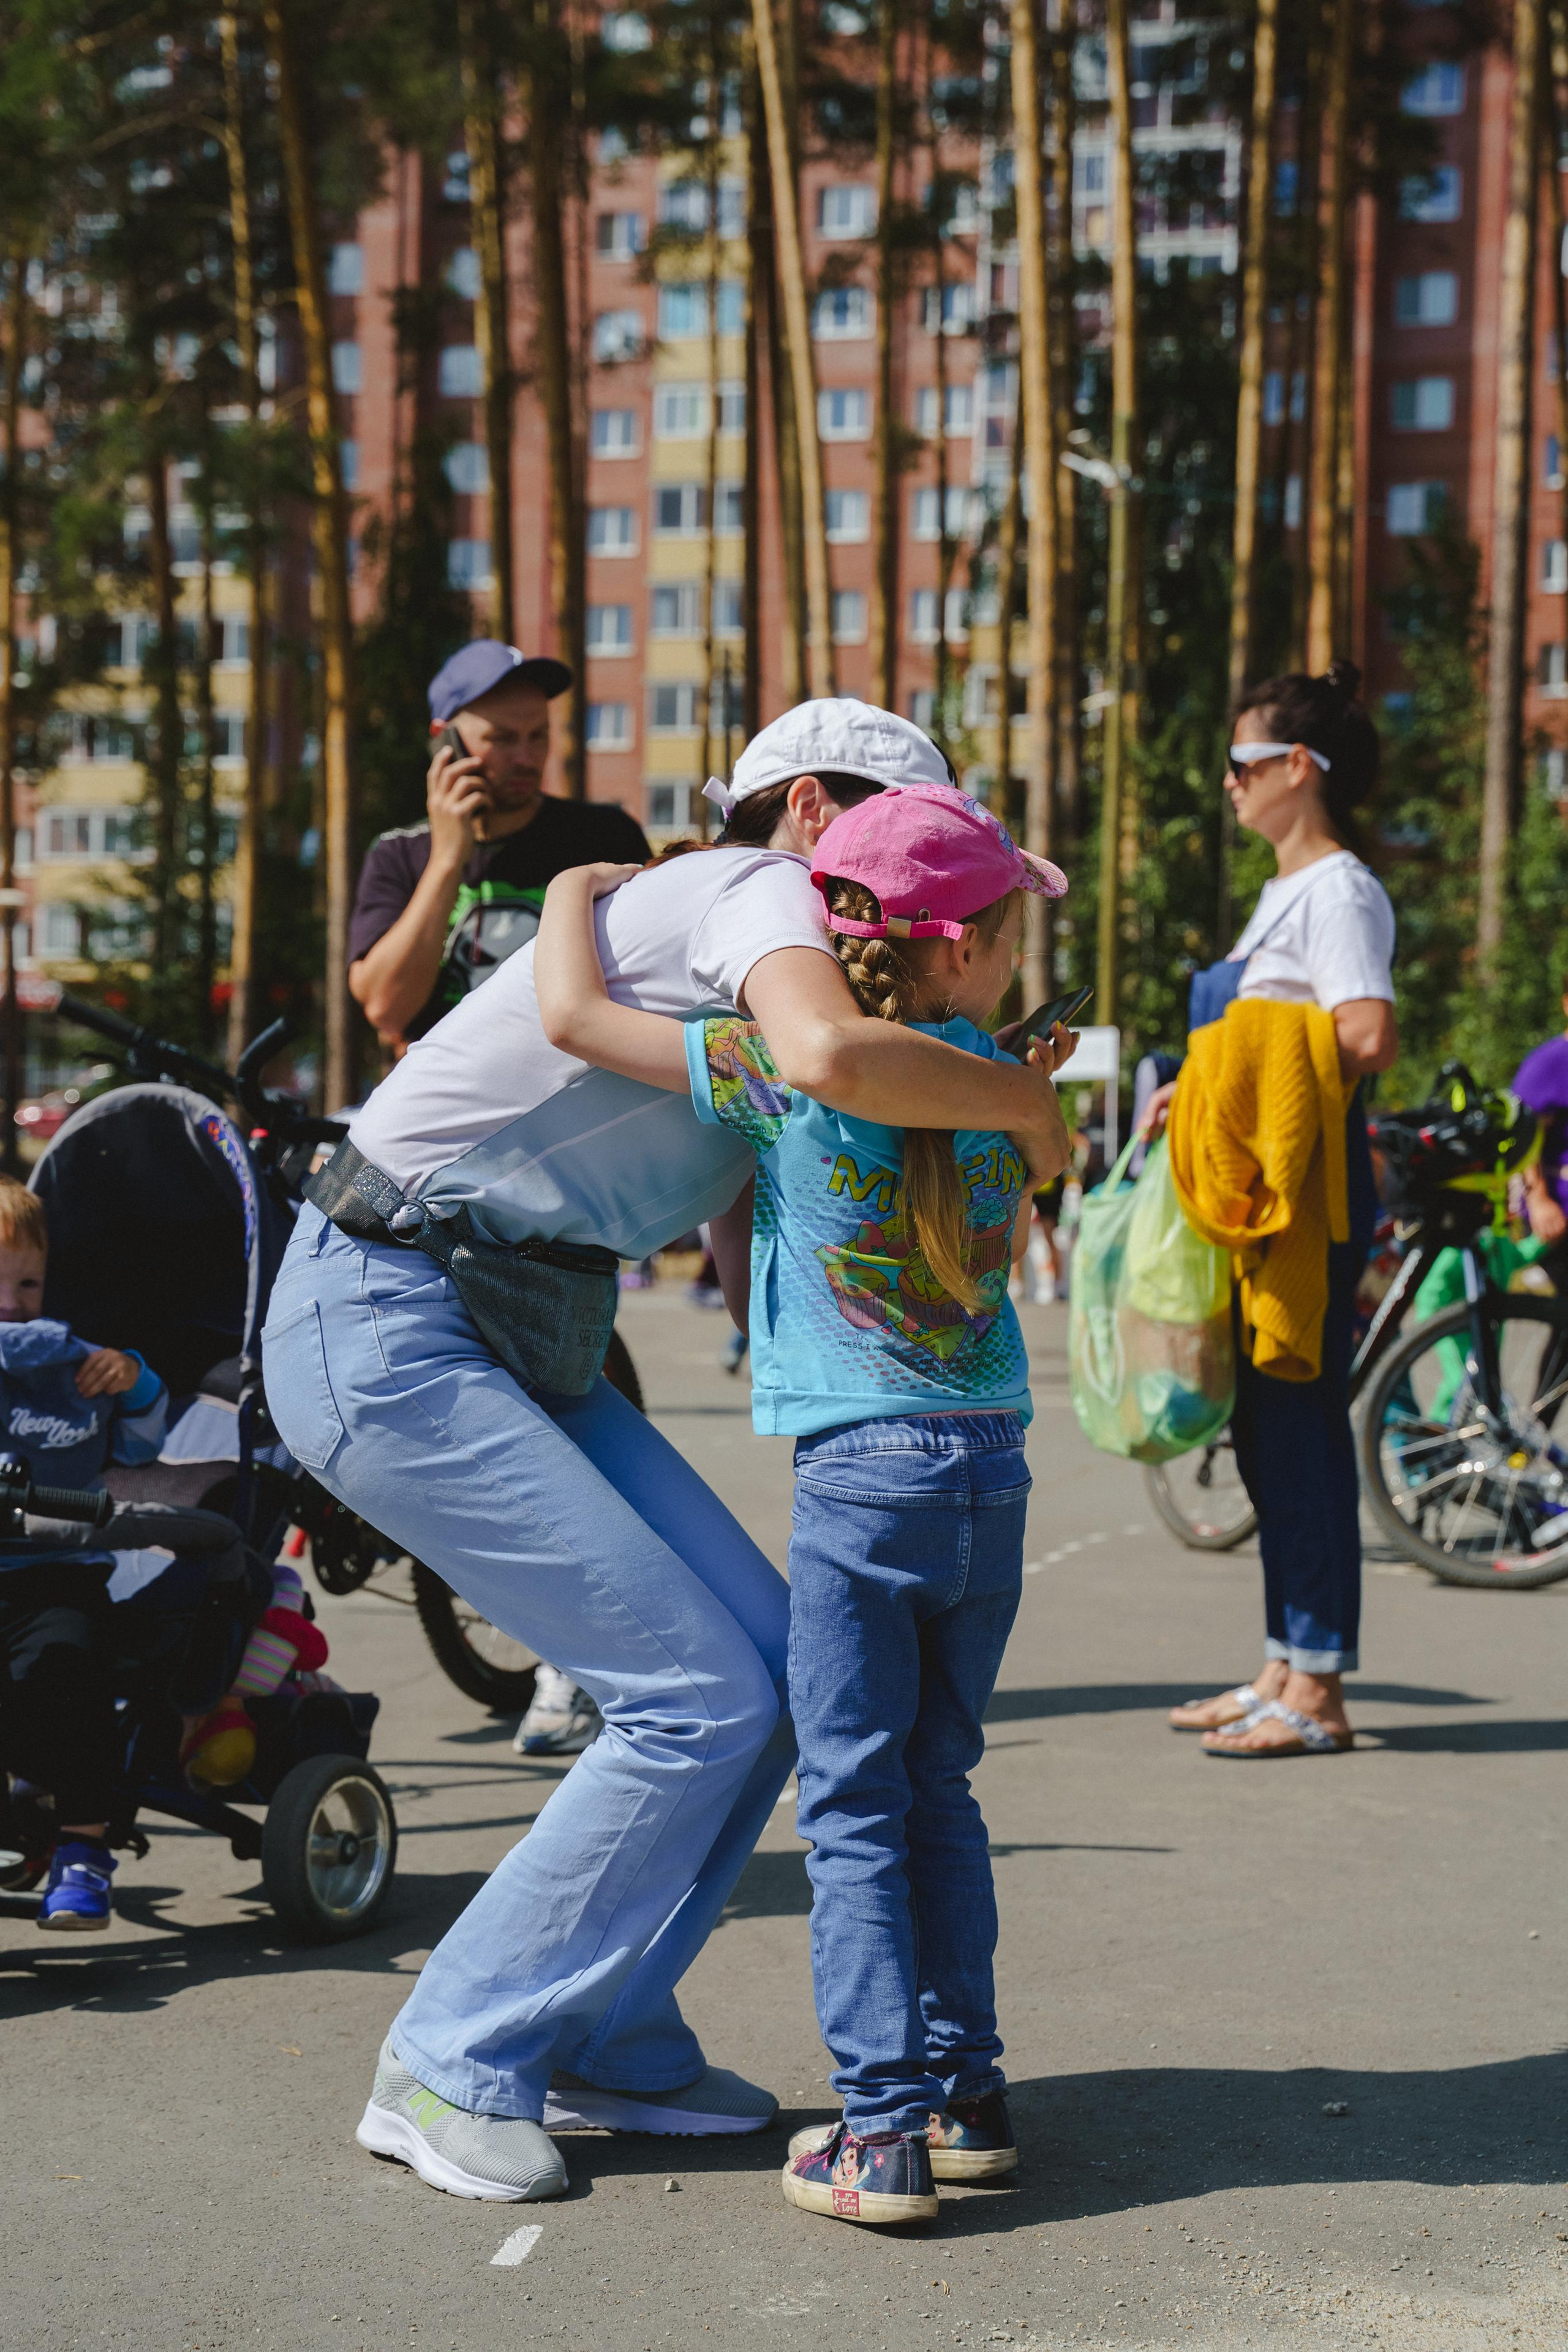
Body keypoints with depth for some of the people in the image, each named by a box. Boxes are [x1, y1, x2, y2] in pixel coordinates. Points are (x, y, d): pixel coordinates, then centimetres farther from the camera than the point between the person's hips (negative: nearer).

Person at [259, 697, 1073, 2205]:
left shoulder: (744, 1039, 18)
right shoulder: (759, 889, -11)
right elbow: (833, 1058, -35)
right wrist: (1021, 1102, -18)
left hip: (521, 1347, 10)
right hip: (386, 1336, -10)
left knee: (768, 1668, 5)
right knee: (697, 1699, -12)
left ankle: (600, 2042, 17)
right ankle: (449, 2071, 1)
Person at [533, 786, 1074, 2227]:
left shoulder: (790, 1076, -11)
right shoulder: (994, 1083, 2)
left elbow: (571, 1015, -8)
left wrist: (576, 892, 8)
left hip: (863, 1475, -4)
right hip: (994, 1472, 4)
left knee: (855, 1808, 2)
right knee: (938, 1791, 17)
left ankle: (882, 2130, -1)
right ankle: (966, 2091, 20)